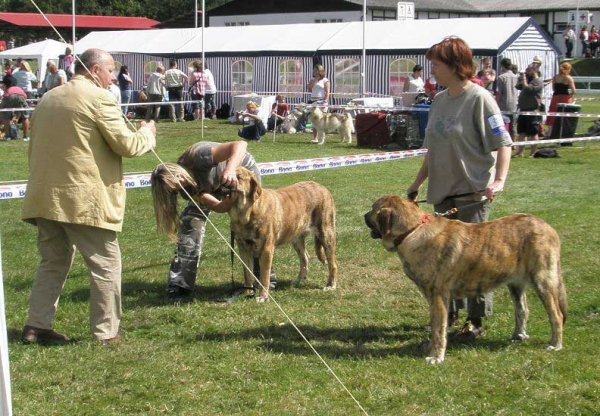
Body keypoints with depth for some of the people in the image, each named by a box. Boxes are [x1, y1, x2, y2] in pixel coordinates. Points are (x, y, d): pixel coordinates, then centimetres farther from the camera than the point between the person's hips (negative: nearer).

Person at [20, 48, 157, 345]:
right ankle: (105, 333, 5)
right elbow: (126, 145, -11)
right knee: (106, 264, 3)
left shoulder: (47, 99, 15)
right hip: (84, 200, -8)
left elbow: (34, 148, 21)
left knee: (53, 262, 18)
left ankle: (36, 326, 16)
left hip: (45, 196, 8)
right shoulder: (98, 98, -10)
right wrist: (147, 133, 9)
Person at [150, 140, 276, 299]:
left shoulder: (198, 156, -41)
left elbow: (240, 144, -50)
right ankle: (181, 284, -7)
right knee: (191, 220, -10)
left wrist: (230, 169, -67)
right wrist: (225, 205, -52)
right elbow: (215, 205, -29)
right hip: (214, 184, 4)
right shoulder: (186, 189, -22)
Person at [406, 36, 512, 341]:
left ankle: (476, 321, 6)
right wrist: (418, 183, 20)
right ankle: (448, 313, 26)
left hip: (472, 193, -7)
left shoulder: (479, 98, -11)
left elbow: (503, 143, -14)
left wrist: (499, 180, -26)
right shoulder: (439, 100, 11)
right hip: (442, 192, 7)